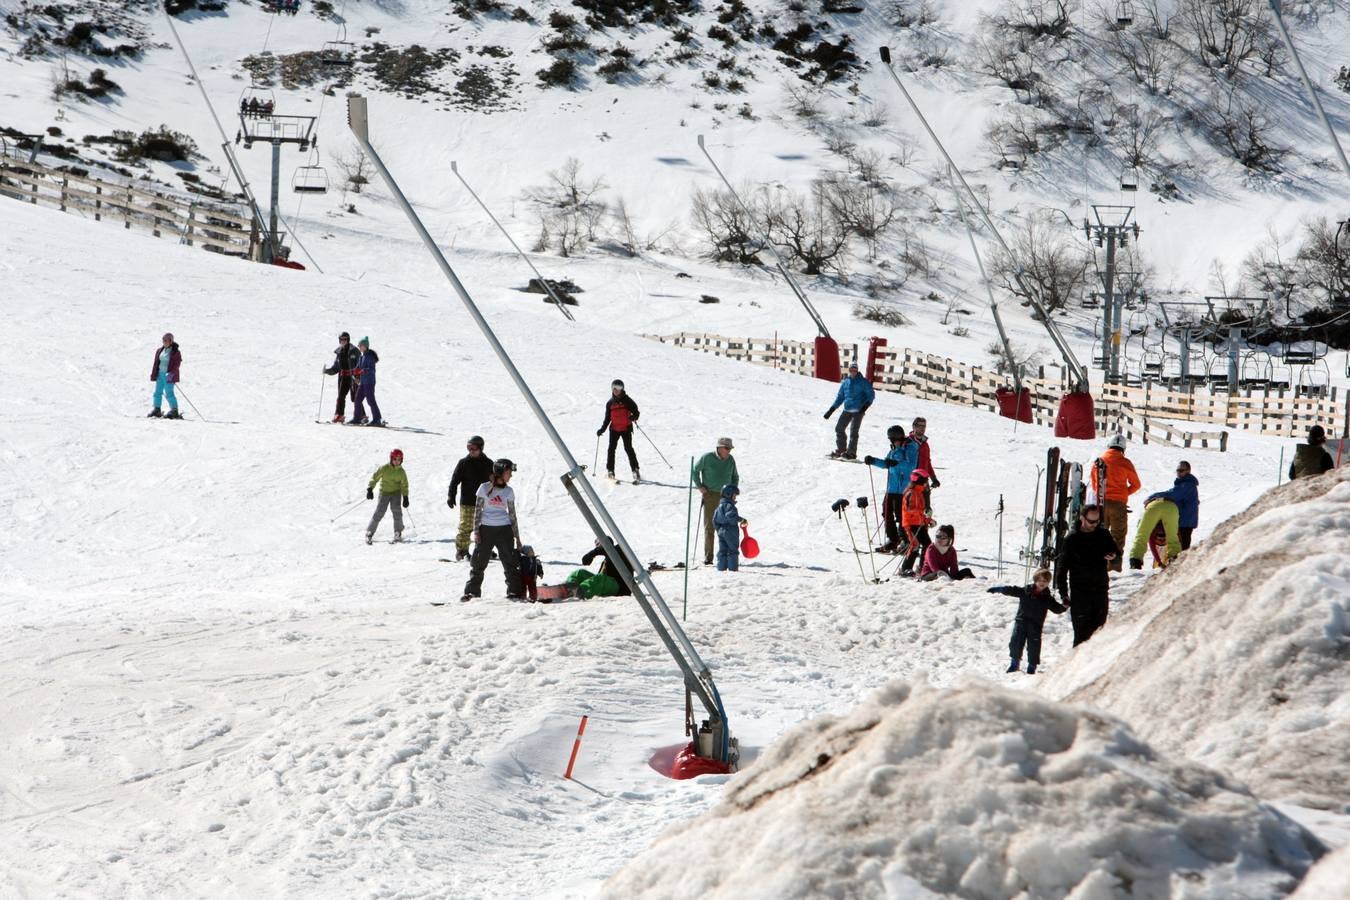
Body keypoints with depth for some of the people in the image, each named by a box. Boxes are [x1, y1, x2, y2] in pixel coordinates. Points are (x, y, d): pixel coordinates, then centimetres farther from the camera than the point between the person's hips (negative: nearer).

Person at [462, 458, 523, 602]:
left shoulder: (508, 491, 8)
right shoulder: (484, 488, 1)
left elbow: (512, 515, 12)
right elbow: (477, 510, 2)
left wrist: (517, 537, 11)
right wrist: (476, 531, -6)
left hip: (504, 530, 2)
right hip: (486, 529, -2)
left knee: (510, 562, -2)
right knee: (478, 562, 0)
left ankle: (515, 591, 3)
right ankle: (472, 591, 7)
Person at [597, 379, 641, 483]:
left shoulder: (627, 400, 0)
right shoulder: (610, 403, 11)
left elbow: (636, 412, -2)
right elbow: (607, 418, 18)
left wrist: (633, 417, -24)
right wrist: (602, 429, 11)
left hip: (626, 428, -3)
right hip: (614, 429, 3)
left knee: (628, 448, -9)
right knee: (611, 448, -4)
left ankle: (635, 470, -8)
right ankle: (610, 471, 1)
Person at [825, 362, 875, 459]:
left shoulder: (863, 382, 1)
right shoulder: (845, 382, 15)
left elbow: (871, 394, -1)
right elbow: (840, 397, 21)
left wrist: (866, 405, -17)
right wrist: (831, 409, 16)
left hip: (858, 411, -6)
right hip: (847, 410, 6)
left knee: (853, 431, -13)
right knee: (839, 428, 3)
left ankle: (851, 452, -10)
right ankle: (840, 449, 15)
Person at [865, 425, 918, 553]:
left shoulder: (910, 448, -10)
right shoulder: (895, 449, 17)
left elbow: (911, 465, -23)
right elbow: (886, 464, 26)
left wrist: (896, 463, -36)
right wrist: (873, 461, 12)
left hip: (903, 488, -9)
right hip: (892, 487, 9)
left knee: (900, 514, -8)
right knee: (887, 512, 11)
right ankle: (892, 541, 20)